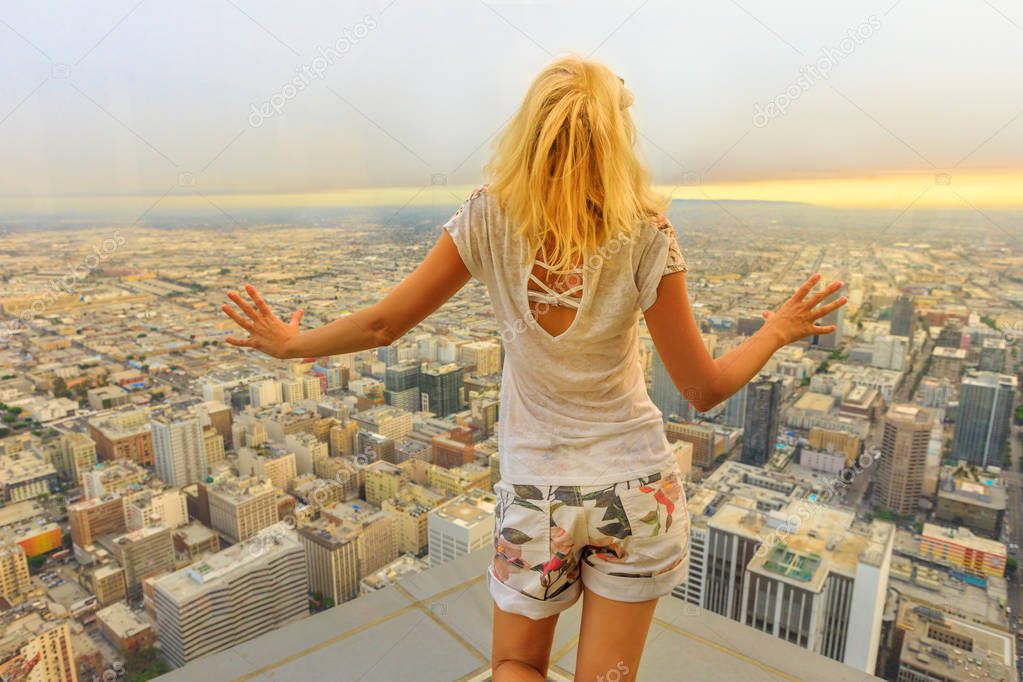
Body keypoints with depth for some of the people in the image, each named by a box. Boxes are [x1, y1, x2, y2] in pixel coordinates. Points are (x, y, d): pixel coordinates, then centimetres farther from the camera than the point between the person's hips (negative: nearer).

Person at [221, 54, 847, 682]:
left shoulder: (488, 220, -13)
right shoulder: (644, 234, -14)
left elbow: (383, 325, -6)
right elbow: (705, 389, -9)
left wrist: (290, 343, 13)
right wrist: (778, 332, 10)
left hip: (535, 493, 0)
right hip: (636, 489, 1)